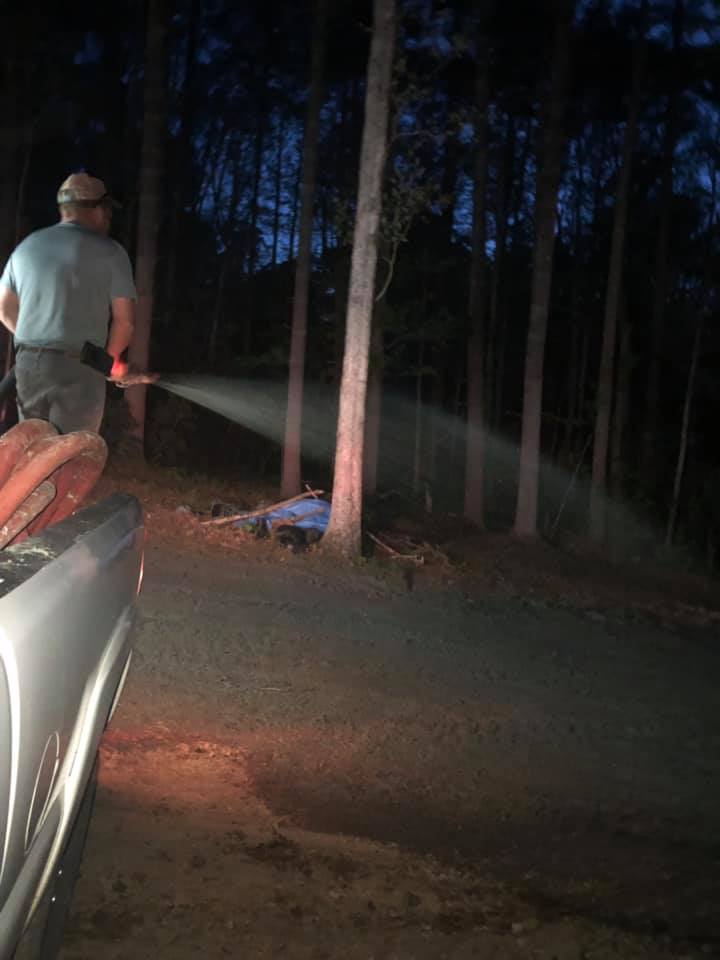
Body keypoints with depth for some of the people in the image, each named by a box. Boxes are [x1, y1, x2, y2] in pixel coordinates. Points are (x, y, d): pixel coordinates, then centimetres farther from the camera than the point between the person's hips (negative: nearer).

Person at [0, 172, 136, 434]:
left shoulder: (27, 246, 14)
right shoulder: (109, 251, -3)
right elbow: (125, 319, -5)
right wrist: (111, 357, 12)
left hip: (27, 364, 5)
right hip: (79, 368, -5)